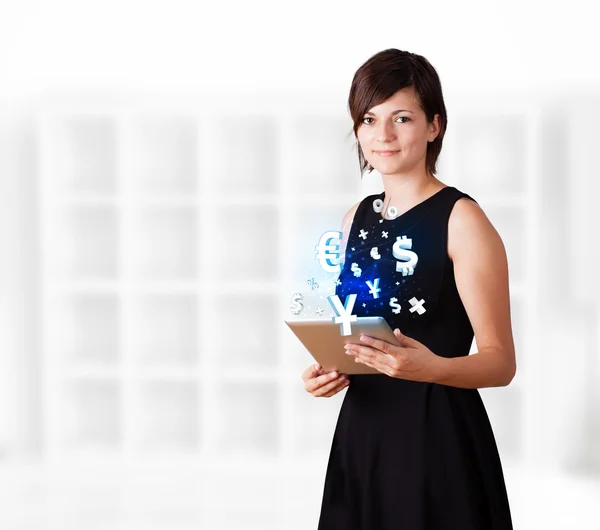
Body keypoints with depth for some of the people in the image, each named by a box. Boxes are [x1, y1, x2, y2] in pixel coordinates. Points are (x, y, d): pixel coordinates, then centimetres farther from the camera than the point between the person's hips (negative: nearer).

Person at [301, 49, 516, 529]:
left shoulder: (461, 219, -10)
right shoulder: (358, 218, 10)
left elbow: (501, 362, -11)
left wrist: (432, 368, -29)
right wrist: (326, 372, -1)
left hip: (439, 439, -6)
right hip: (361, 434, 6)